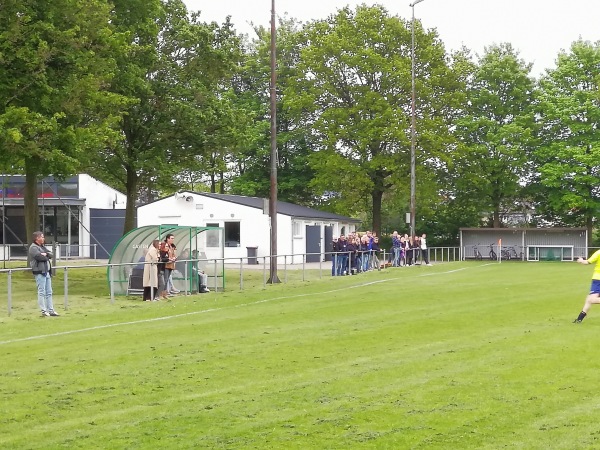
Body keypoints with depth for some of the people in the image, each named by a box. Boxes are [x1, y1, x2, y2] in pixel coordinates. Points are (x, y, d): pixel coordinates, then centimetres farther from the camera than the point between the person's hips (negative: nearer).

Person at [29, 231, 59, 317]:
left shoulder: (42, 247, 20)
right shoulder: (33, 247, -8)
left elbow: (51, 254, 11)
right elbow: (39, 256, -21)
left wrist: (46, 254, -10)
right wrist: (47, 257, -3)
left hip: (47, 272, 9)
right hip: (40, 272, -9)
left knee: (49, 292, 10)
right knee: (42, 292, -7)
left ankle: (51, 310, 14)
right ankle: (44, 311, -6)